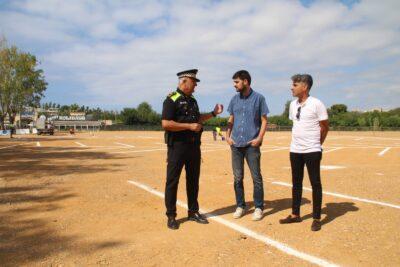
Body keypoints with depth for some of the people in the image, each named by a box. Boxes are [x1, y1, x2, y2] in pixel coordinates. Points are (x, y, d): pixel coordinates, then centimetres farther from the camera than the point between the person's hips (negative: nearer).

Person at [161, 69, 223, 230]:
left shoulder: (193, 100, 15)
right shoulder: (172, 100, -11)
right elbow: (166, 123, -20)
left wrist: (214, 113, 18)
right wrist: (189, 126, -20)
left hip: (194, 145, 8)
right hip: (177, 146, -8)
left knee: (193, 180, 14)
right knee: (172, 181, 1)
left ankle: (193, 212, 27)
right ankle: (171, 216, 13)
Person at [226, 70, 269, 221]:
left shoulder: (258, 98, 0)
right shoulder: (234, 99, 11)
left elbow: (264, 121, -1)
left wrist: (259, 138, -12)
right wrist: (228, 136, 4)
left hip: (252, 144, -4)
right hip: (236, 144, 4)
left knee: (256, 177, 1)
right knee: (237, 177, 8)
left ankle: (258, 207, 15)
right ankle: (240, 206, 21)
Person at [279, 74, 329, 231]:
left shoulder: (316, 104, -10)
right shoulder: (293, 105, 8)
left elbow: (325, 127, -5)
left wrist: (316, 144, 3)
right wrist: (298, 141, 11)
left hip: (312, 151, -6)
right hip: (295, 150, 7)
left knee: (315, 183, 3)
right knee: (296, 183, 14)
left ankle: (317, 218, 16)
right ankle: (295, 215, 26)